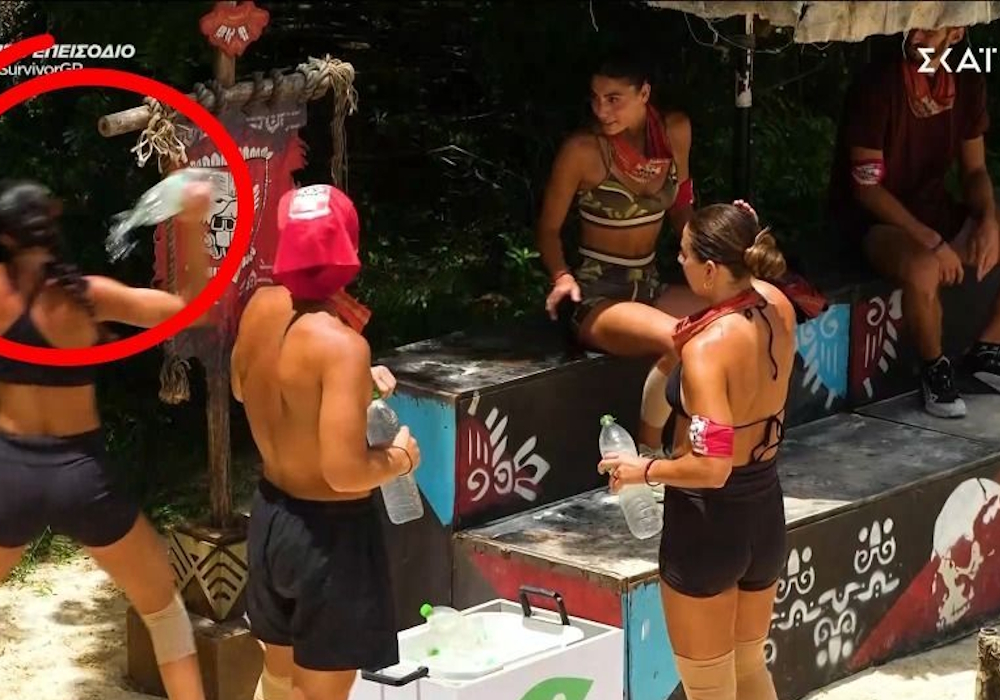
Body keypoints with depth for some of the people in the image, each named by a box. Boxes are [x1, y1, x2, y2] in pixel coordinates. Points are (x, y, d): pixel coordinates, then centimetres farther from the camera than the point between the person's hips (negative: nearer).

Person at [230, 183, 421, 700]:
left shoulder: (261, 307, -5)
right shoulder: (340, 344, -28)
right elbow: (344, 471, -31)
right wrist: (400, 457, -11)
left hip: (270, 514, 8)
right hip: (329, 532, -7)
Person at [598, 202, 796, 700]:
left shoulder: (705, 348, -26)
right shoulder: (778, 308, -6)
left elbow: (710, 467, -31)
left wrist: (643, 470, -14)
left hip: (707, 522, -7)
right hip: (765, 513, 7)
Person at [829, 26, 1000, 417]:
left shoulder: (968, 84, -2)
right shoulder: (877, 87, -21)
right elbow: (866, 187, -20)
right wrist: (932, 242, -27)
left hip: (933, 208, 7)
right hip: (871, 217, -7)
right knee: (924, 270, -38)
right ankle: (934, 368, -9)